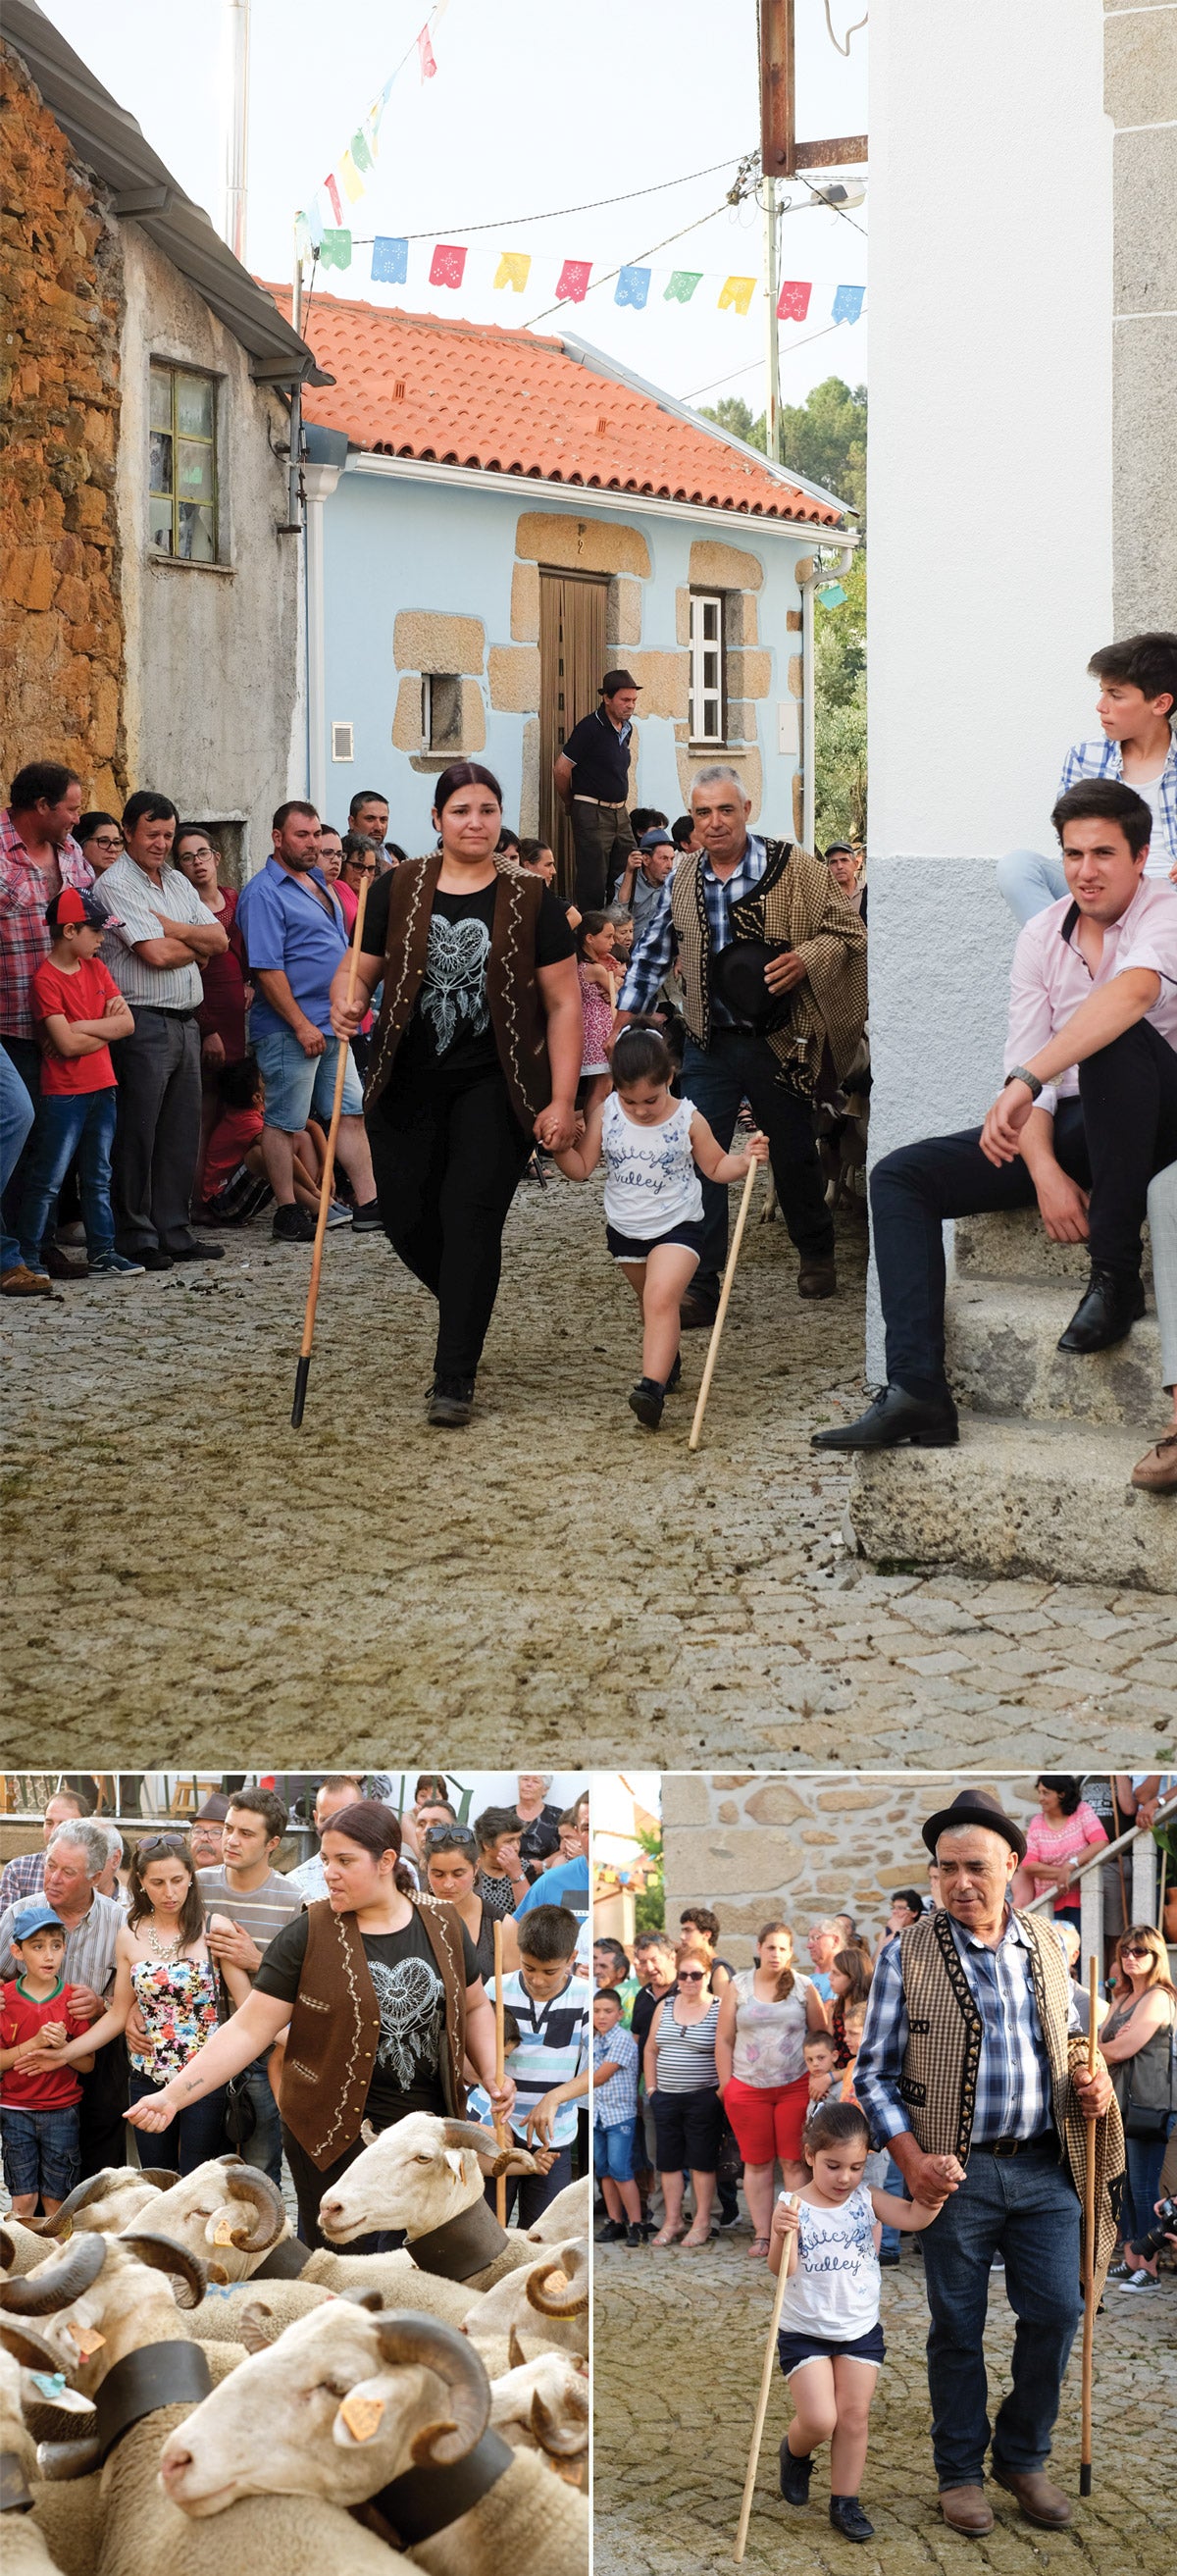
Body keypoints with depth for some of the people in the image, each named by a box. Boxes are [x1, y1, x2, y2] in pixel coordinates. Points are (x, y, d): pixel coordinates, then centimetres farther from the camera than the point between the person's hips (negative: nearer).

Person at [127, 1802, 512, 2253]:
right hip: (336, 2137, -3)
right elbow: (249, 2029, -10)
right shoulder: (307, 1936, -9)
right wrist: (174, 2095, -19)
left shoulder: (442, 1925, 2)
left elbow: (474, 2008, 16)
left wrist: (492, 2076, -1)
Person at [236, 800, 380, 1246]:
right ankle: (288, 1214, 4)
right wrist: (302, 1025, -20)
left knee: (352, 1113, 9)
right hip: (289, 1029, -9)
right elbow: (266, 968, -19)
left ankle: (368, 1205, 13)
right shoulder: (264, 893, -12)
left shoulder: (318, 885, 16)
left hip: (331, 1026, 9)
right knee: (284, 1121, -2)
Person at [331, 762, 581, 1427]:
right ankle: (467, 1313, 36)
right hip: (408, 1085, 3)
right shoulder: (400, 890, 4)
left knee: (470, 1217, -11)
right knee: (406, 1216, 4)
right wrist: (347, 1002, -17)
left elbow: (564, 1004, -1)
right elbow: (359, 971, 8)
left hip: (494, 1087, -3)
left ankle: (455, 1379, -3)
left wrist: (562, 1101, -8)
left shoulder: (529, 900, -1)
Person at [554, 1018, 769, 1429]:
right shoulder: (604, 1114, -8)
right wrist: (559, 1147, -22)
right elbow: (582, 1168, -2)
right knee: (653, 1300, 21)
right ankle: (668, 1361, 46)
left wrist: (746, 1161, -19)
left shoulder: (688, 1119, -12)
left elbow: (716, 1167, 1)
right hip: (625, 1229, 4)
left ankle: (653, 1386, -33)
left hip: (677, 1228, -4)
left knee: (661, 1298, -23)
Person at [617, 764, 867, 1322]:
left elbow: (849, 932, -4)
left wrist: (805, 959, -22)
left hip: (778, 1041, -2)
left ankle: (816, 1253, 37)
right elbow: (653, 950, 16)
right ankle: (699, 1286, -4)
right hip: (708, 1045, 2)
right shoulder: (684, 876, 5)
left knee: (793, 1155, 12)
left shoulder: (793, 867, -7)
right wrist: (626, 1013, 13)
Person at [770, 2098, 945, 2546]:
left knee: (854, 2416, 4)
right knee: (819, 2419, -9)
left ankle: (845, 2502, 18)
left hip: (861, 2333, 3)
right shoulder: (793, 2206, -15)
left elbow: (915, 2216, -16)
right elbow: (782, 2269, -25)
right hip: (805, 2334, -3)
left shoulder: (867, 2200, -4)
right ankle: (795, 2452, 25)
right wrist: (782, 2236, -46)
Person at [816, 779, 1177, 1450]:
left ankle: (1116, 1275, -28)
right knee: (900, 1177, -8)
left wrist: (1026, 1082, -45)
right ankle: (917, 1391, -25)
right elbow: (1025, 1063, 0)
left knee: (1115, 1038, -38)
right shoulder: (1042, 937, 7)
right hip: (1070, 1123, 6)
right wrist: (1045, 1170, -19)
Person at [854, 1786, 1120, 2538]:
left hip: (1046, 2171, 3)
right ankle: (961, 2472, 20)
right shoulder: (907, 1954, -4)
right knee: (957, 2328, 6)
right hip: (957, 2172, -3)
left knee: (1057, 2313, 3)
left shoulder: (1047, 1944, 7)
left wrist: (1095, 2082, -1)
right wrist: (911, 2159, -13)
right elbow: (874, 2071, -2)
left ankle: (1024, 2458, 22)